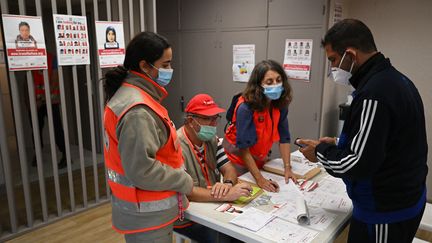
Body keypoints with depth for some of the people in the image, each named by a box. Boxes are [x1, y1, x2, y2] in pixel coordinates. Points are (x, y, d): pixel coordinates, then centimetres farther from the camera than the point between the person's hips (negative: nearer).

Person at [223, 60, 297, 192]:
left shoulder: (280, 104, -12)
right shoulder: (246, 107, -31)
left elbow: (284, 137, -7)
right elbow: (243, 148, -29)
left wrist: (288, 168, -15)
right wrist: (260, 179, -30)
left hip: (260, 159, 6)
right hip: (238, 157, -5)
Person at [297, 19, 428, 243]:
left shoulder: (374, 93, -27)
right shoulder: (395, 79, 5)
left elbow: (359, 165, -27)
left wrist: (320, 152, -11)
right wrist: (338, 144, 7)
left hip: (385, 212, -9)